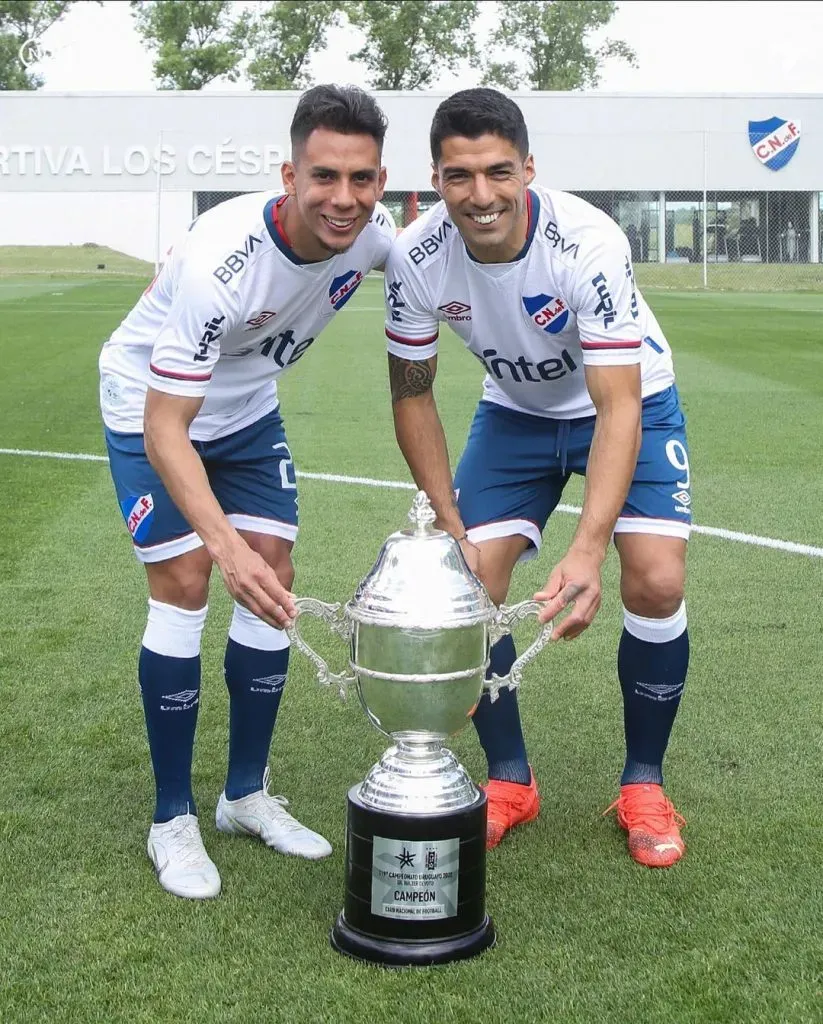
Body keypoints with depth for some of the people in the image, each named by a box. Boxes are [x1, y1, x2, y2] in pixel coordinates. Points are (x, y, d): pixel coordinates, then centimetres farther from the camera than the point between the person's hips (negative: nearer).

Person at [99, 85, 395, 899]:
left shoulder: (373, 233, -21)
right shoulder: (217, 262, -39)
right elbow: (165, 431, -38)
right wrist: (226, 546, -50)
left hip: (246, 405, 6)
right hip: (151, 404, -6)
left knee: (273, 583, 0)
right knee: (185, 583, -14)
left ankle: (247, 795, 16)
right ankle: (172, 820, 2)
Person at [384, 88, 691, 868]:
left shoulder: (587, 242, -34)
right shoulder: (416, 258, -23)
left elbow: (619, 406, -37)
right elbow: (412, 397, -10)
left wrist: (587, 549, -49)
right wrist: (451, 531, -17)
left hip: (628, 404, -3)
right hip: (515, 413, 3)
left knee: (656, 584, -19)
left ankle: (643, 783, 6)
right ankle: (509, 780, 12)